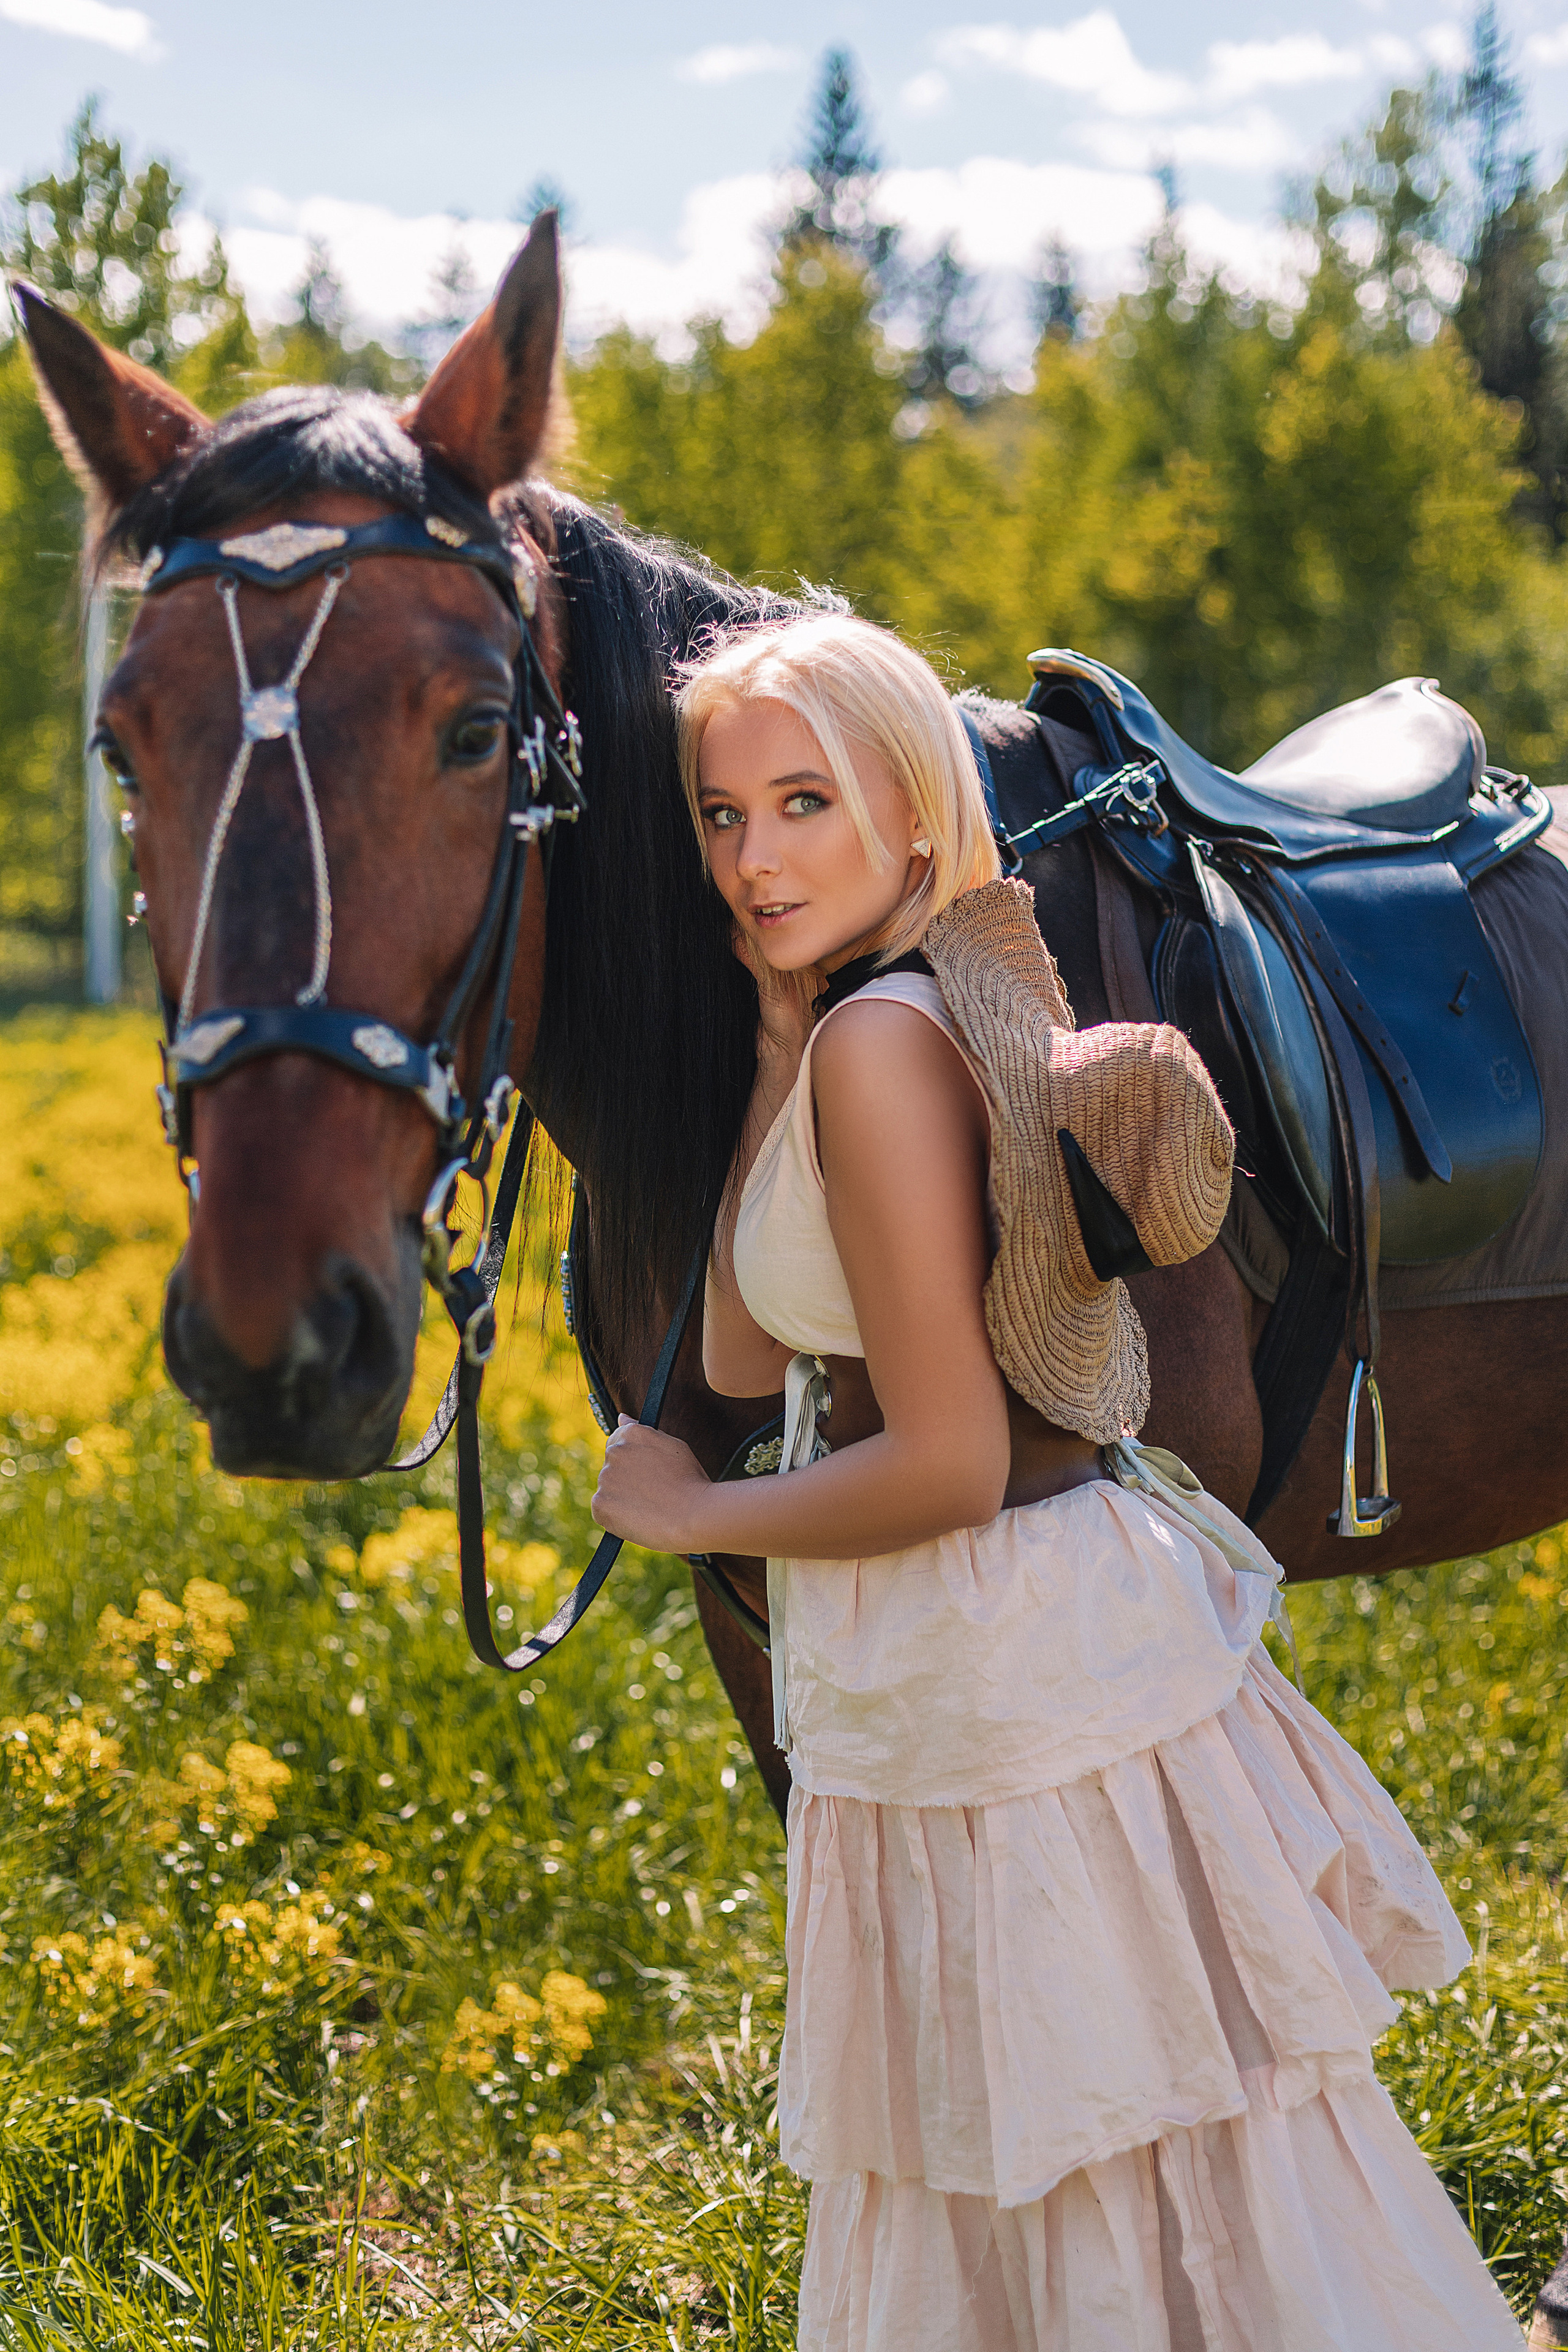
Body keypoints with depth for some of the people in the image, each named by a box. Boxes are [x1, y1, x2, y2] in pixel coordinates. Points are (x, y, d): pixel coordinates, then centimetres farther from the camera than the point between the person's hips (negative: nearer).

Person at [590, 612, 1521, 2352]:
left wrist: (687, 1510, -7)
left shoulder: (883, 1041, -21)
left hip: (1004, 1662, -10)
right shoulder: (848, 1019, 8)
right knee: (1010, 2171, 22)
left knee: (1116, 2192, 5)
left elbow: (944, 1466, -23)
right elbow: (748, 1353, 8)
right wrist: (776, 1035, 4)